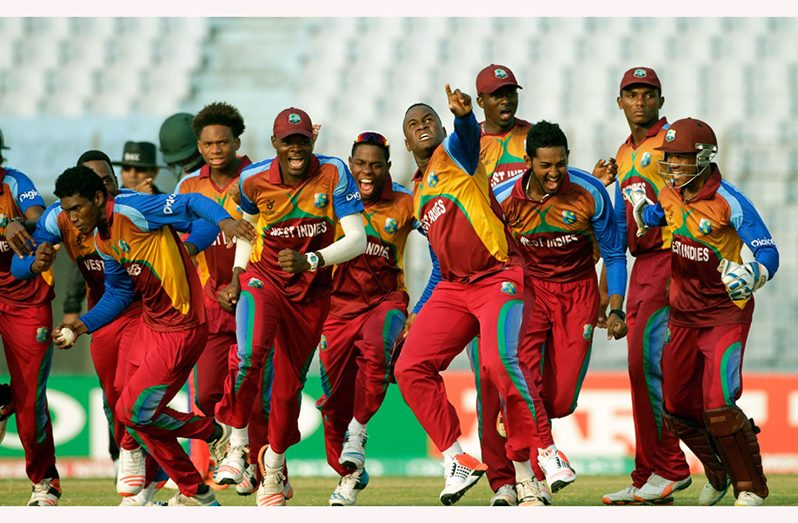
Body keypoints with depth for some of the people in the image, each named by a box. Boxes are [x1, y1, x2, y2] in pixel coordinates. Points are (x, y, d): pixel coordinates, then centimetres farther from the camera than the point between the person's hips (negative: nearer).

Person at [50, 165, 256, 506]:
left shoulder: (132, 210, -19)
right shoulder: (101, 238, 9)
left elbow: (192, 204, -24)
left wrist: (223, 220, -44)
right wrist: (81, 326, 9)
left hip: (180, 331, -10)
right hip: (150, 323, 10)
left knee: (133, 413, -9)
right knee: (134, 413, 12)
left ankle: (212, 432, 14)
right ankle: (194, 494, 25)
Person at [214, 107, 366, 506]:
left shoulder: (333, 174, -15)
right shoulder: (254, 180, -10)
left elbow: (357, 239, -18)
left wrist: (310, 260, -31)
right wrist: (237, 276, 6)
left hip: (311, 291, 1)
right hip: (262, 278, -1)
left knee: (289, 386, 9)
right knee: (250, 354, -30)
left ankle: (274, 462, 35)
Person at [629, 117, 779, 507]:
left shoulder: (729, 203, -22)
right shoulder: (670, 195, -1)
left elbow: (768, 253, -24)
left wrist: (750, 276, -41)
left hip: (726, 314, -7)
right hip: (684, 313, 7)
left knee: (718, 405, -19)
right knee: (677, 408, 10)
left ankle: (750, 489, 0)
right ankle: (718, 474, 36)